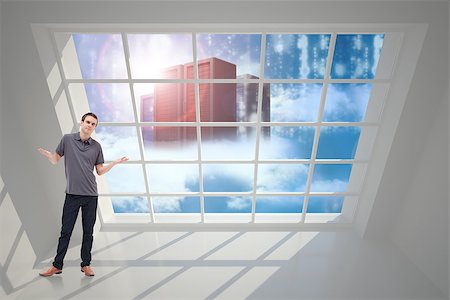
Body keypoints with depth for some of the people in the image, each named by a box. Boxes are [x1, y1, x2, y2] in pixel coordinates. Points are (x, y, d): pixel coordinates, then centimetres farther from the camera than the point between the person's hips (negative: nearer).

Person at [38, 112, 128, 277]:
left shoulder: (96, 146, 4)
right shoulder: (67, 139, 2)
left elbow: (100, 171, 7)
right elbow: (55, 160, 9)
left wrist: (115, 162, -7)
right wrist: (47, 154, -13)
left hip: (91, 195, 1)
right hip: (72, 194, -1)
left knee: (88, 232, 9)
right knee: (65, 231, 7)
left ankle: (86, 264, 22)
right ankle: (57, 265, 25)